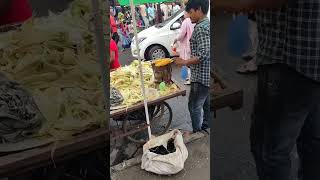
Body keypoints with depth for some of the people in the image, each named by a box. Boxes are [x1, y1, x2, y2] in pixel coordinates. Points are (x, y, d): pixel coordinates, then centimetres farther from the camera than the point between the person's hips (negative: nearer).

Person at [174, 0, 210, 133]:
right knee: (206, 104, 19)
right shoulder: (207, 24, 11)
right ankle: (205, 130, 32)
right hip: (208, 75, 10)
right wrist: (190, 62, 20)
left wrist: (184, 62, -18)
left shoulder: (201, 27, -20)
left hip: (201, 76, -10)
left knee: (194, 106, 2)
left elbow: (203, 55, -28)